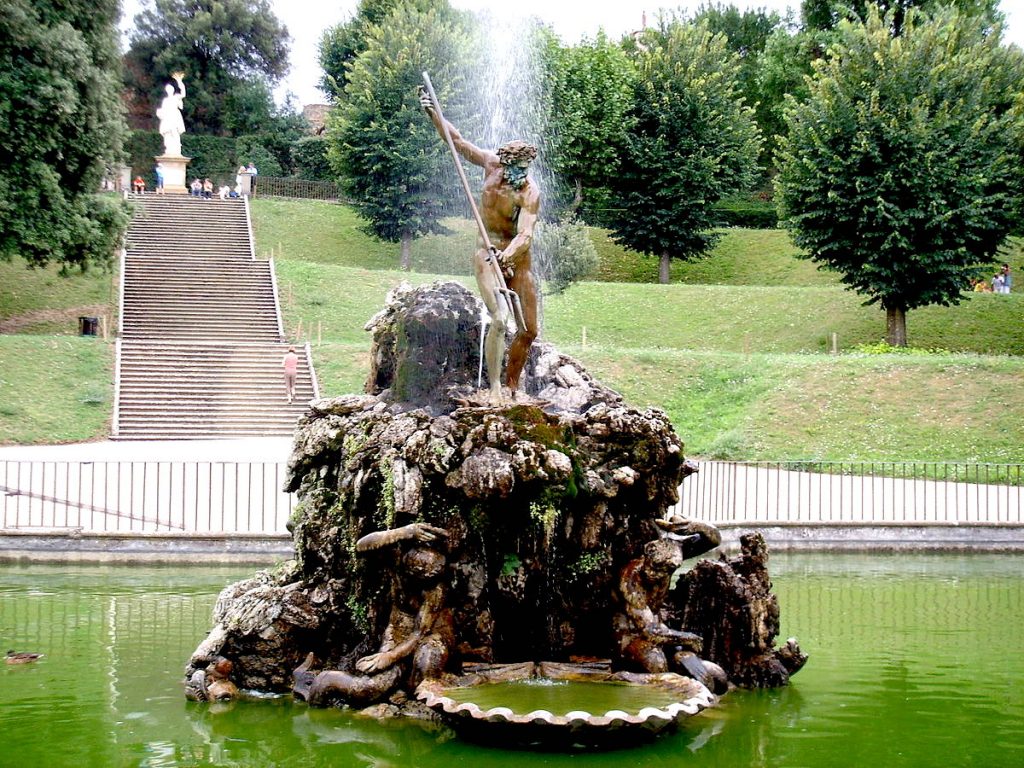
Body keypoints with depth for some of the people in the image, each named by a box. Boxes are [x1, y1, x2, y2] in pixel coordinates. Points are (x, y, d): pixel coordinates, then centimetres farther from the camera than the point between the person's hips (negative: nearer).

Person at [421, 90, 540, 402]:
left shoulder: (530, 193, -18)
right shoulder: (491, 163, -8)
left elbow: (525, 235, -29)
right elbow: (457, 141, -1)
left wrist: (506, 255, -48)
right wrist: (433, 113, -12)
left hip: (518, 258, 1)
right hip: (489, 253, 0)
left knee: (529, 330, 3)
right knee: (498, 319, -20)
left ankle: (513, 386, 20)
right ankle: (494, 388, -19)